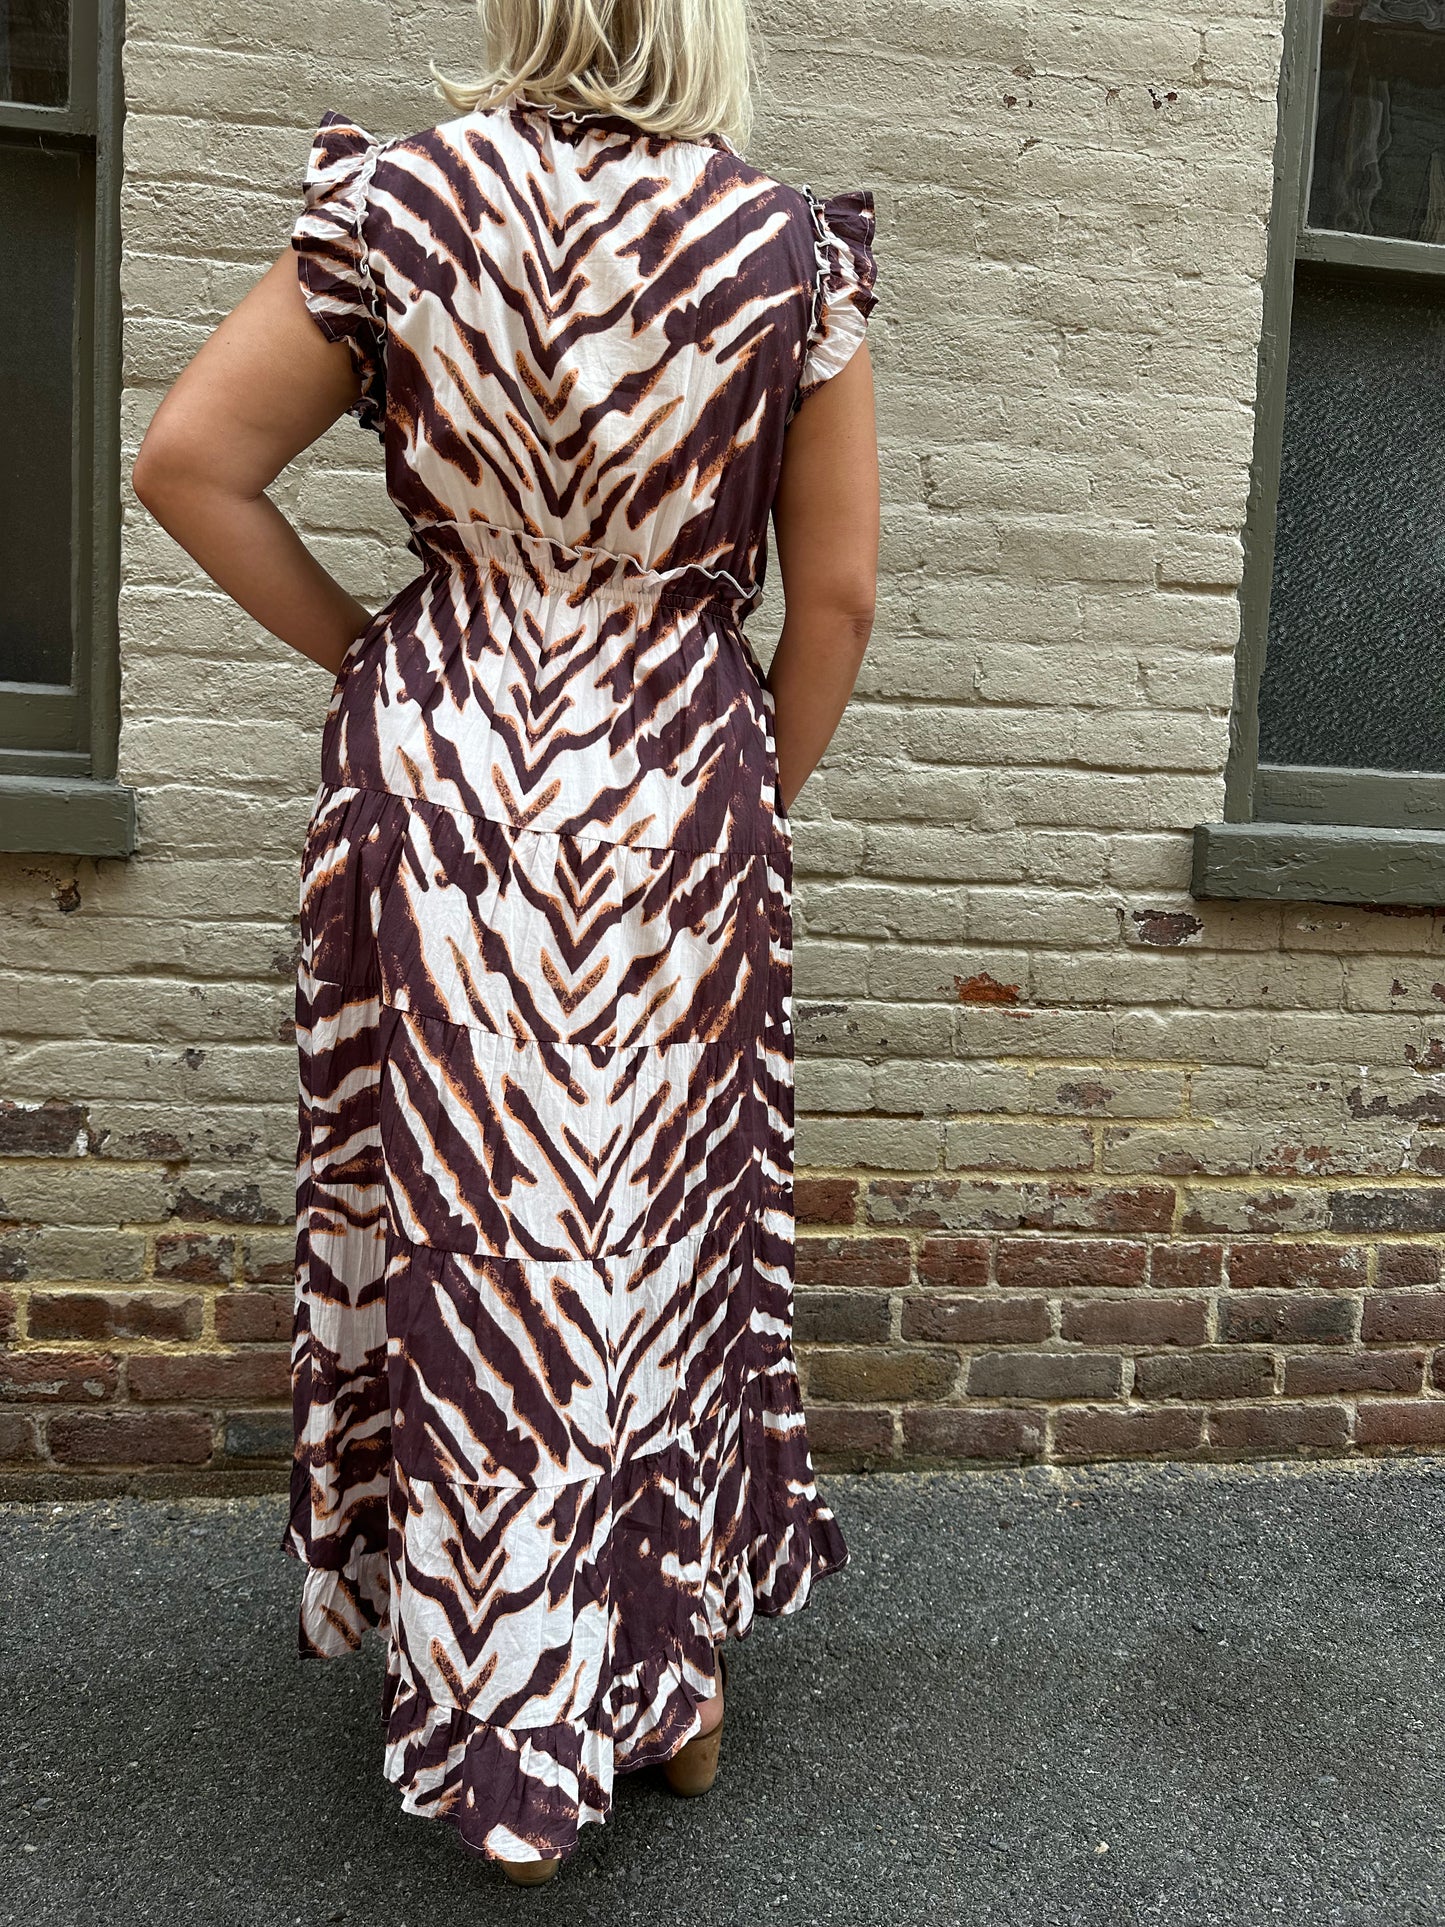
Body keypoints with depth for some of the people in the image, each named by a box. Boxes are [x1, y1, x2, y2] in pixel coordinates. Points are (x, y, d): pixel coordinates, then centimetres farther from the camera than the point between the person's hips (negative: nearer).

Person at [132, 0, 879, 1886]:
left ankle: (505, 1723, 30)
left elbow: (188, 462, -1)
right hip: (682, 782, 0)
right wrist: (756, 803, 11)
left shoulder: (399, 202, 1)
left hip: (440, 765, 1)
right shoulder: (795, 250, -1)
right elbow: (837, 592, -1)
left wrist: (363, 651, 8)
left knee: (462, 1208, 13)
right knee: (673, 1210, 15)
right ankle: (679, 1671, 34)